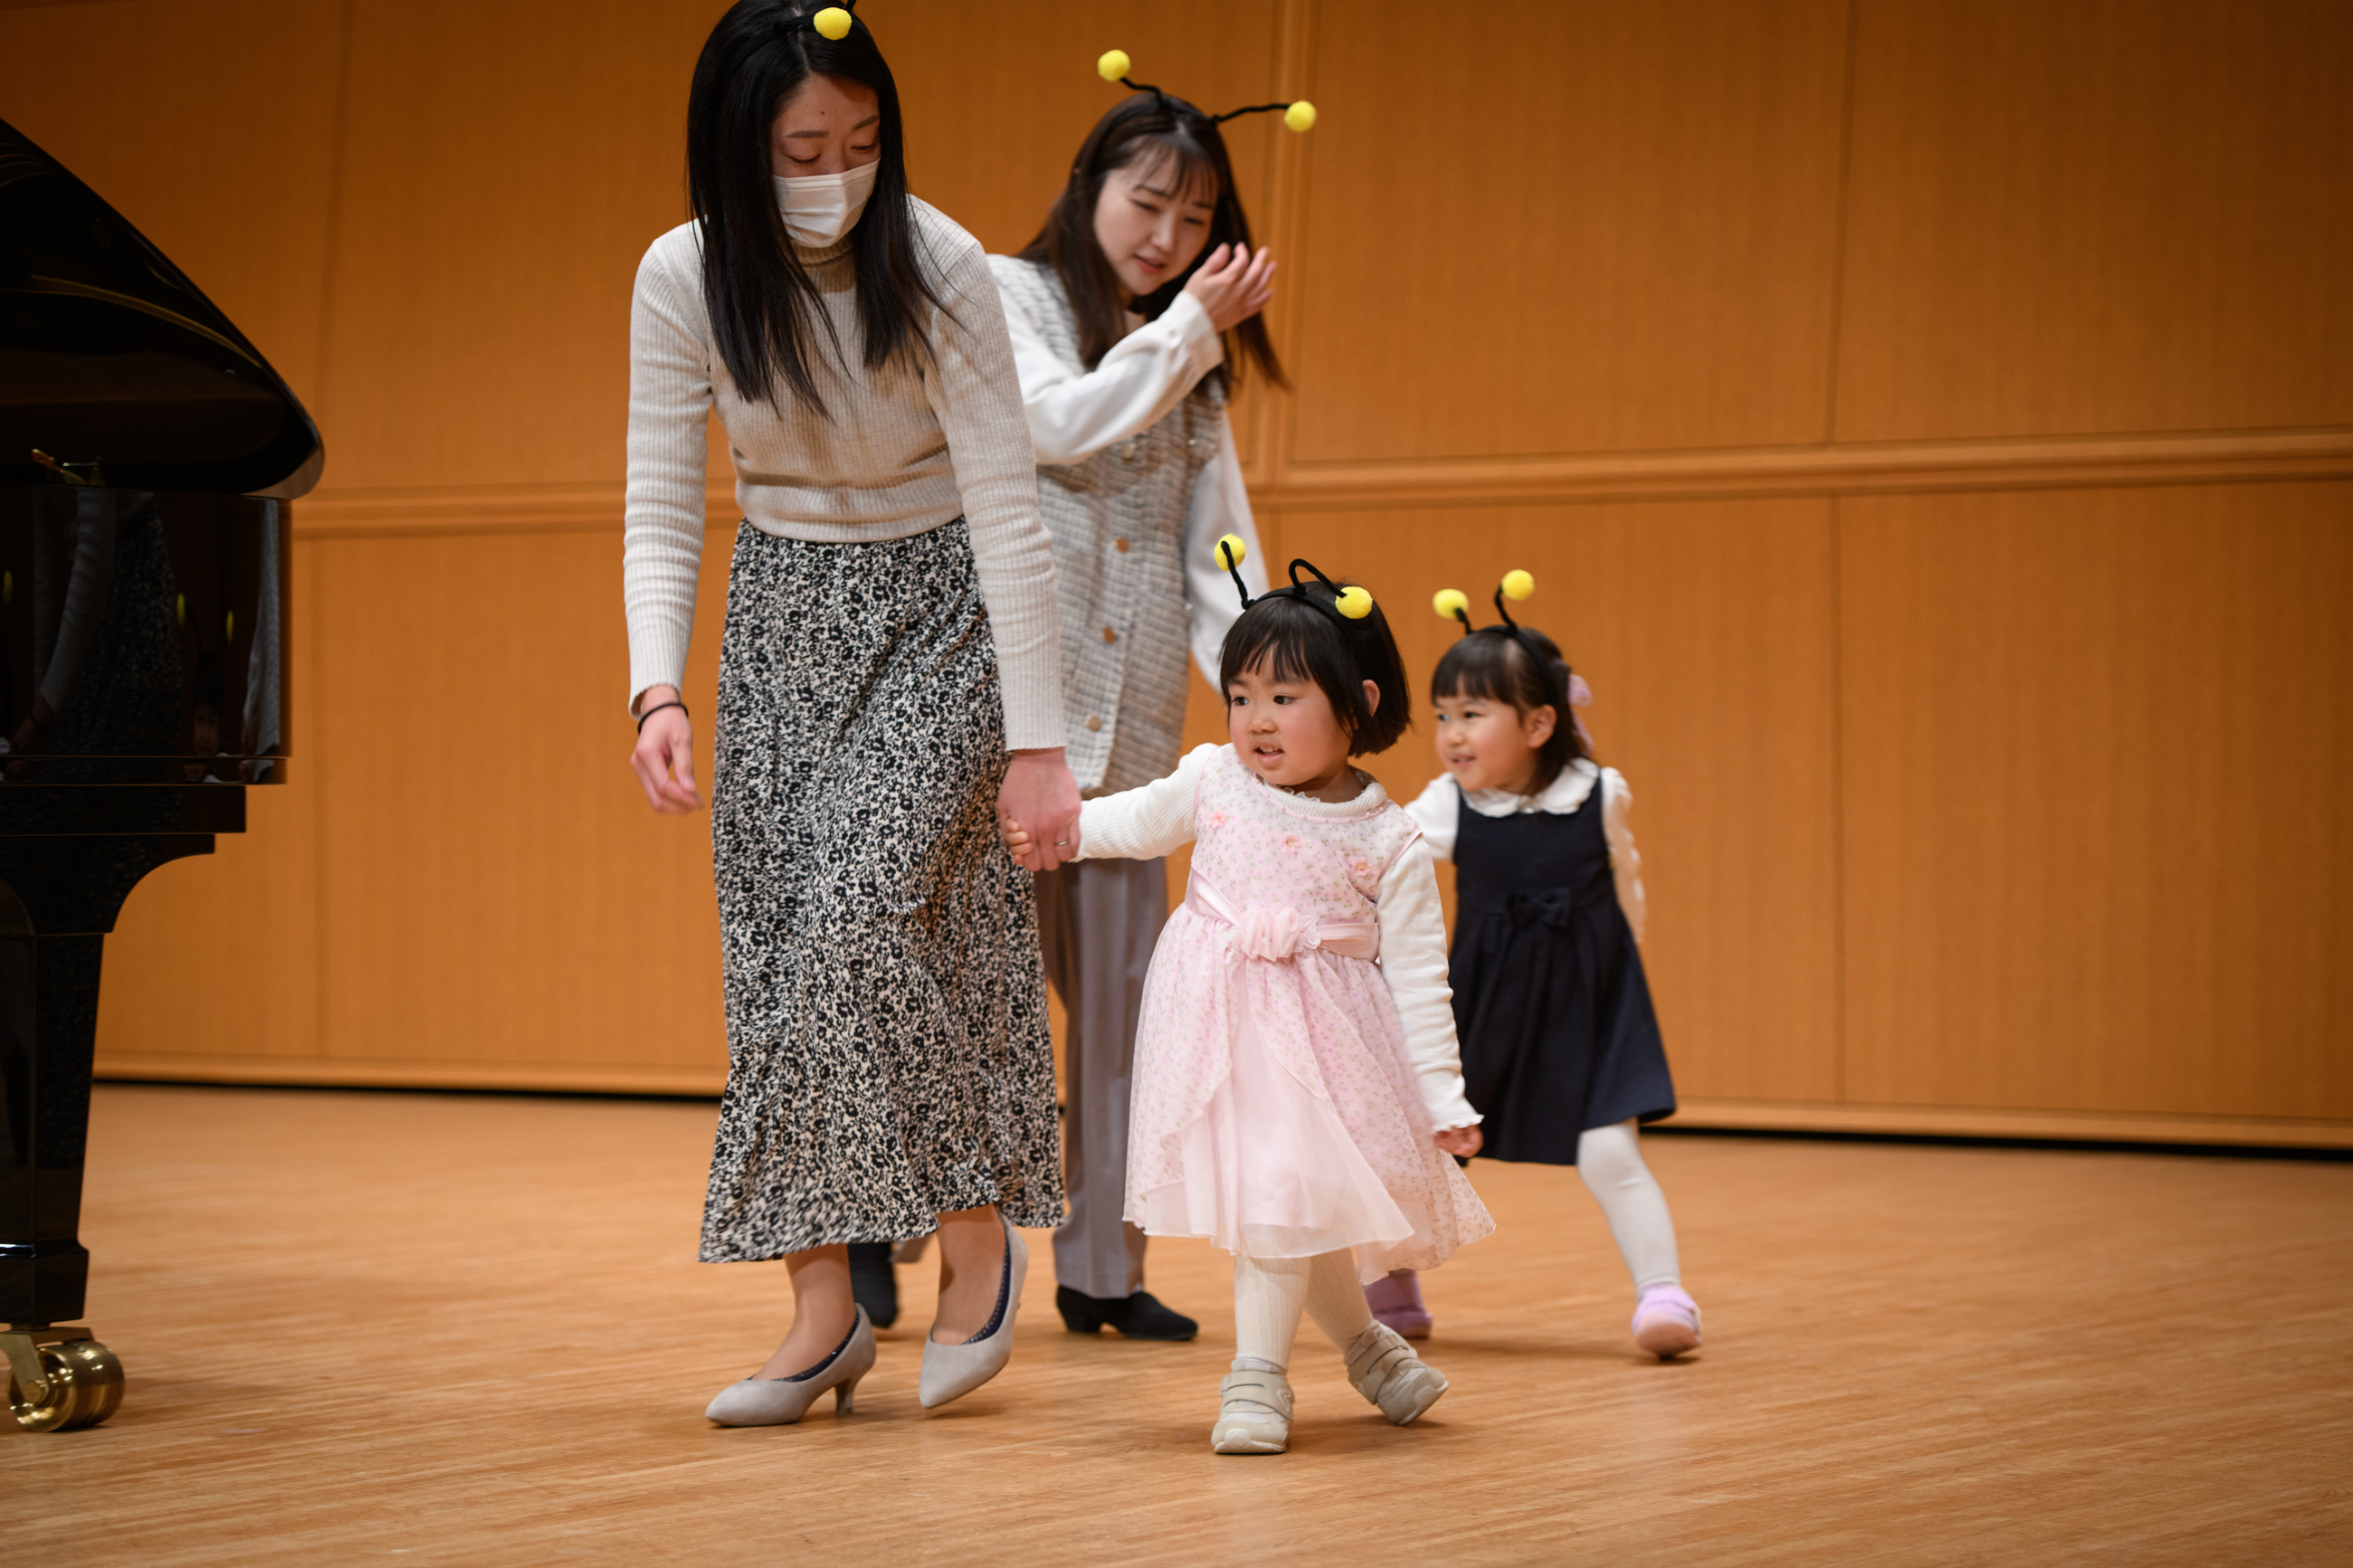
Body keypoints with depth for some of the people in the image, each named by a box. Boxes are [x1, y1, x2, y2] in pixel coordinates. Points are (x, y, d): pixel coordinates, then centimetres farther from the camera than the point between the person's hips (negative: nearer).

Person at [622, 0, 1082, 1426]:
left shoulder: (938, 266, -20)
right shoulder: (683, 279, -11)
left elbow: (1008, 510, -19)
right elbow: (662, 511, -6)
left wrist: (1037, 740, -21)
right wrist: (659, 689, -22)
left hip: (936, 614, -4)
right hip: (780, 618, 4)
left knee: (862, 909, -20)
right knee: (779, 944, -3)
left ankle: (979, 1225, -2)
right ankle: (827, 1311, 1)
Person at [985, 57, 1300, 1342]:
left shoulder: (1190, 362, 19)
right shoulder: (1005, 296, 4)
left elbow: (1217, 540, 13)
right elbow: (1057, 424, -13)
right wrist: (1183, 330, -8)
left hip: (1134, 706, 5)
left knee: (1120, 981, 3)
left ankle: (1101, 1264, 9)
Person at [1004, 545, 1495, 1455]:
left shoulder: (1389, 844, -7)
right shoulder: (1214, 781, 0)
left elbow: (1416, 978, -4)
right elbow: (1136, 821, 20)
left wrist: (1443, 1098, -6)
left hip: (1315, 1035, -3)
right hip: (1214, 1023, 3)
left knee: (1283, 1190, -12)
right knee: (1257, 1200, 5)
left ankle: (1257, 1377, 0)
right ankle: (1363, 1340, 27)